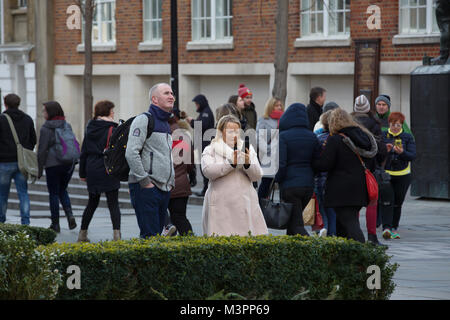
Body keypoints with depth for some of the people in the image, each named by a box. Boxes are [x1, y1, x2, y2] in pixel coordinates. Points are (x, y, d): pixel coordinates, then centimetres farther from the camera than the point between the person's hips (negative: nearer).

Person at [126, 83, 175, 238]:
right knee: (150, 235, -13)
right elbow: (131, 154, -17)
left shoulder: (166, 124, 20)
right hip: (146, 189, -9)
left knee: (158, 234, 9)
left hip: (164, 189, 9)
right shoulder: (143, 120, -8)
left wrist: (171, 181, 17)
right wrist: (145, 181, -18)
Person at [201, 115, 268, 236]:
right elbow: (208, 171, -11)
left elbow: (257, 176, 8)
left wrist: (247, 164, -12)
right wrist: (231, 163, -18)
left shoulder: (248, 149, 16)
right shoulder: (210, 150, 8)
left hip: (244, 203, 3)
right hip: (220, 205, -2)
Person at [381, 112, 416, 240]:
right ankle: (386, 228, -23)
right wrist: (385, 150, -20)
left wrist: (402, 152, -25)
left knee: (397, 203, 7)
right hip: (386, 174, -1)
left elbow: (412, 156, -7)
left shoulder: (408, 137, 3)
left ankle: (394, 228, 20)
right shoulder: (382, 136, 4)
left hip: (402, 175, 1)